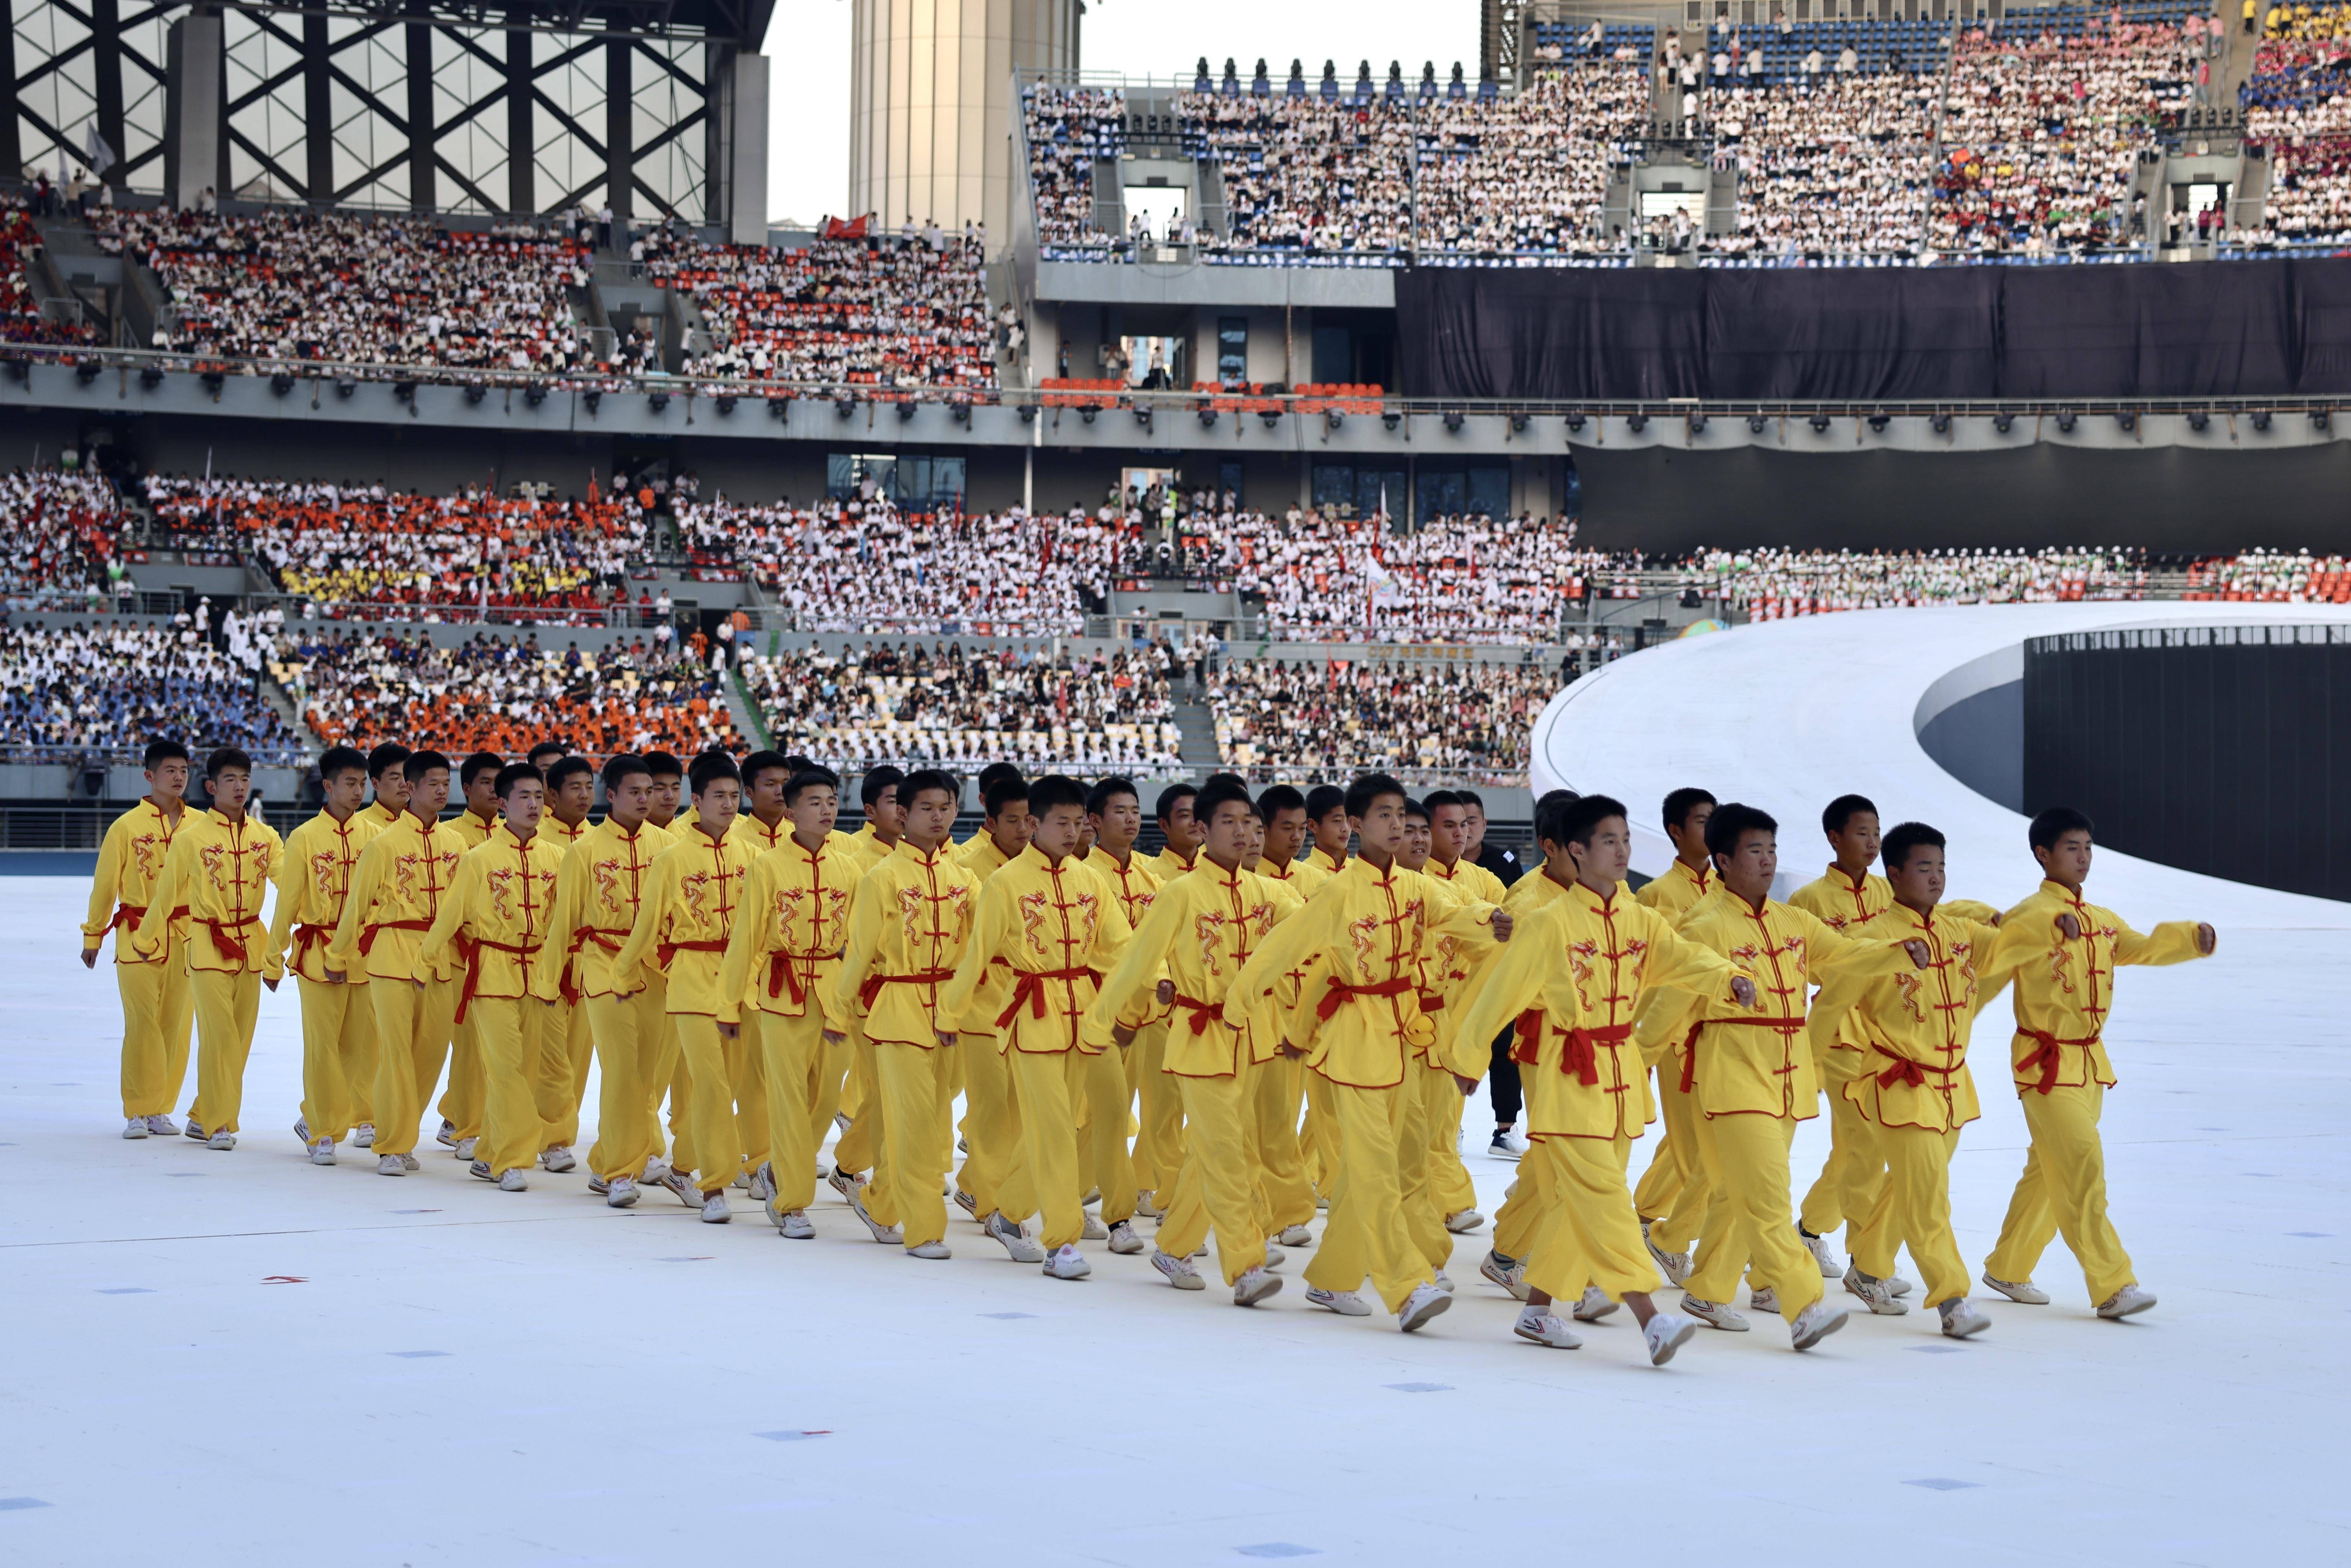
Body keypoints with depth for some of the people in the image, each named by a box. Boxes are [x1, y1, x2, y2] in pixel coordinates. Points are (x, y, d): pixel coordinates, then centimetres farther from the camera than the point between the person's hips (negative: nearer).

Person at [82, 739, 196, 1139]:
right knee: (142, 1026, -7)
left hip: (187, 939, 3)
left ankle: (161, 1110, 14)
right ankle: (137, 1113, 0)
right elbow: (105, 885, 5)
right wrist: (93, 937, 10)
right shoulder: (127, 827, -3)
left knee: (177, 1026, 4)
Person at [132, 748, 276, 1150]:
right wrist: (145, 941, 9)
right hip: (207, 946, -4)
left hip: (251, 945, 4)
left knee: (240, 1035, 7)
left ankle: (203, 1116, 21)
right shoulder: (190, 838, -4)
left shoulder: (263, 837, 5)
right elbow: (166, 894, 3)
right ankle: (217, 1125, -5)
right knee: (218, 1032, -12)